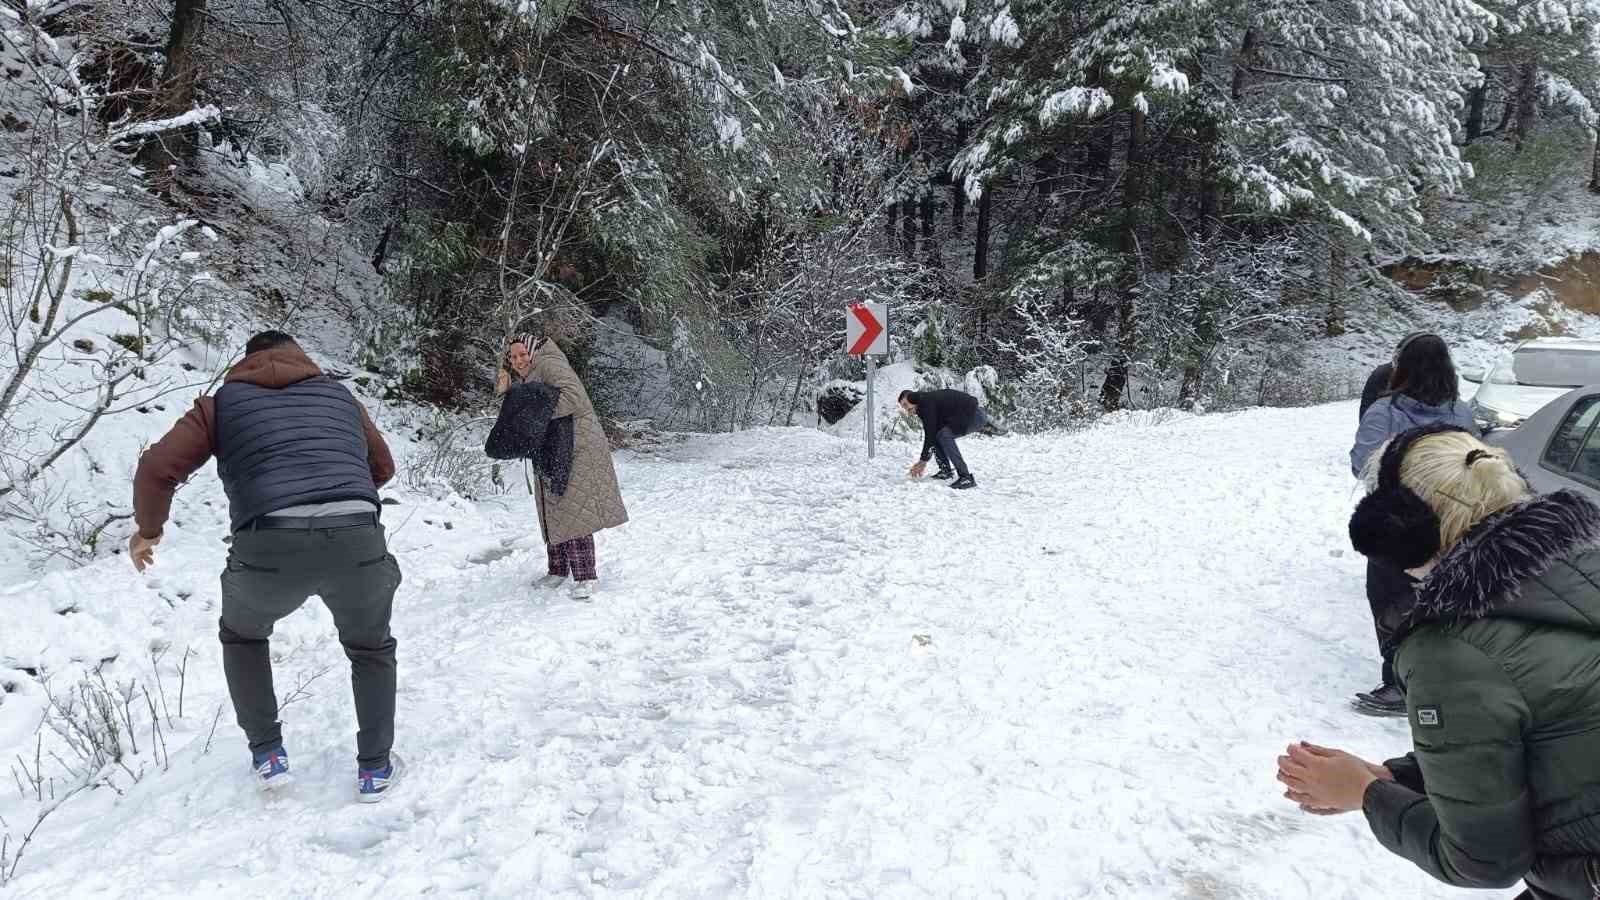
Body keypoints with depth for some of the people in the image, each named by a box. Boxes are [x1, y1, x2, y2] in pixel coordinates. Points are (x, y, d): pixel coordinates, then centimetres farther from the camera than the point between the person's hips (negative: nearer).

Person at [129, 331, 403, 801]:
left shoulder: (224, 401, 20)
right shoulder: (339, 394, 27)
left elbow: (157, 468, 10)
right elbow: (382, 467, 37)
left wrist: (148, 529, 27)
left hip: (269, 547, -1)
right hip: (357, 539, 1)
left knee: (242, 636, 33)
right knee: (371, 648, 29)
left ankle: (268, 754, 32)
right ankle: (374, 769, 27)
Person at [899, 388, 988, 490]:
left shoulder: (927, 402, -16)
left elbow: (930, 434, -18)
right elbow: (930, 435, 17)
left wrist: (923, 460, -12)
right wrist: (923, 459, 14)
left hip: (975, 415, -11)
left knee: (944, 435, -24)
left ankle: (966, 478, -23)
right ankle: (945, 470, 10)